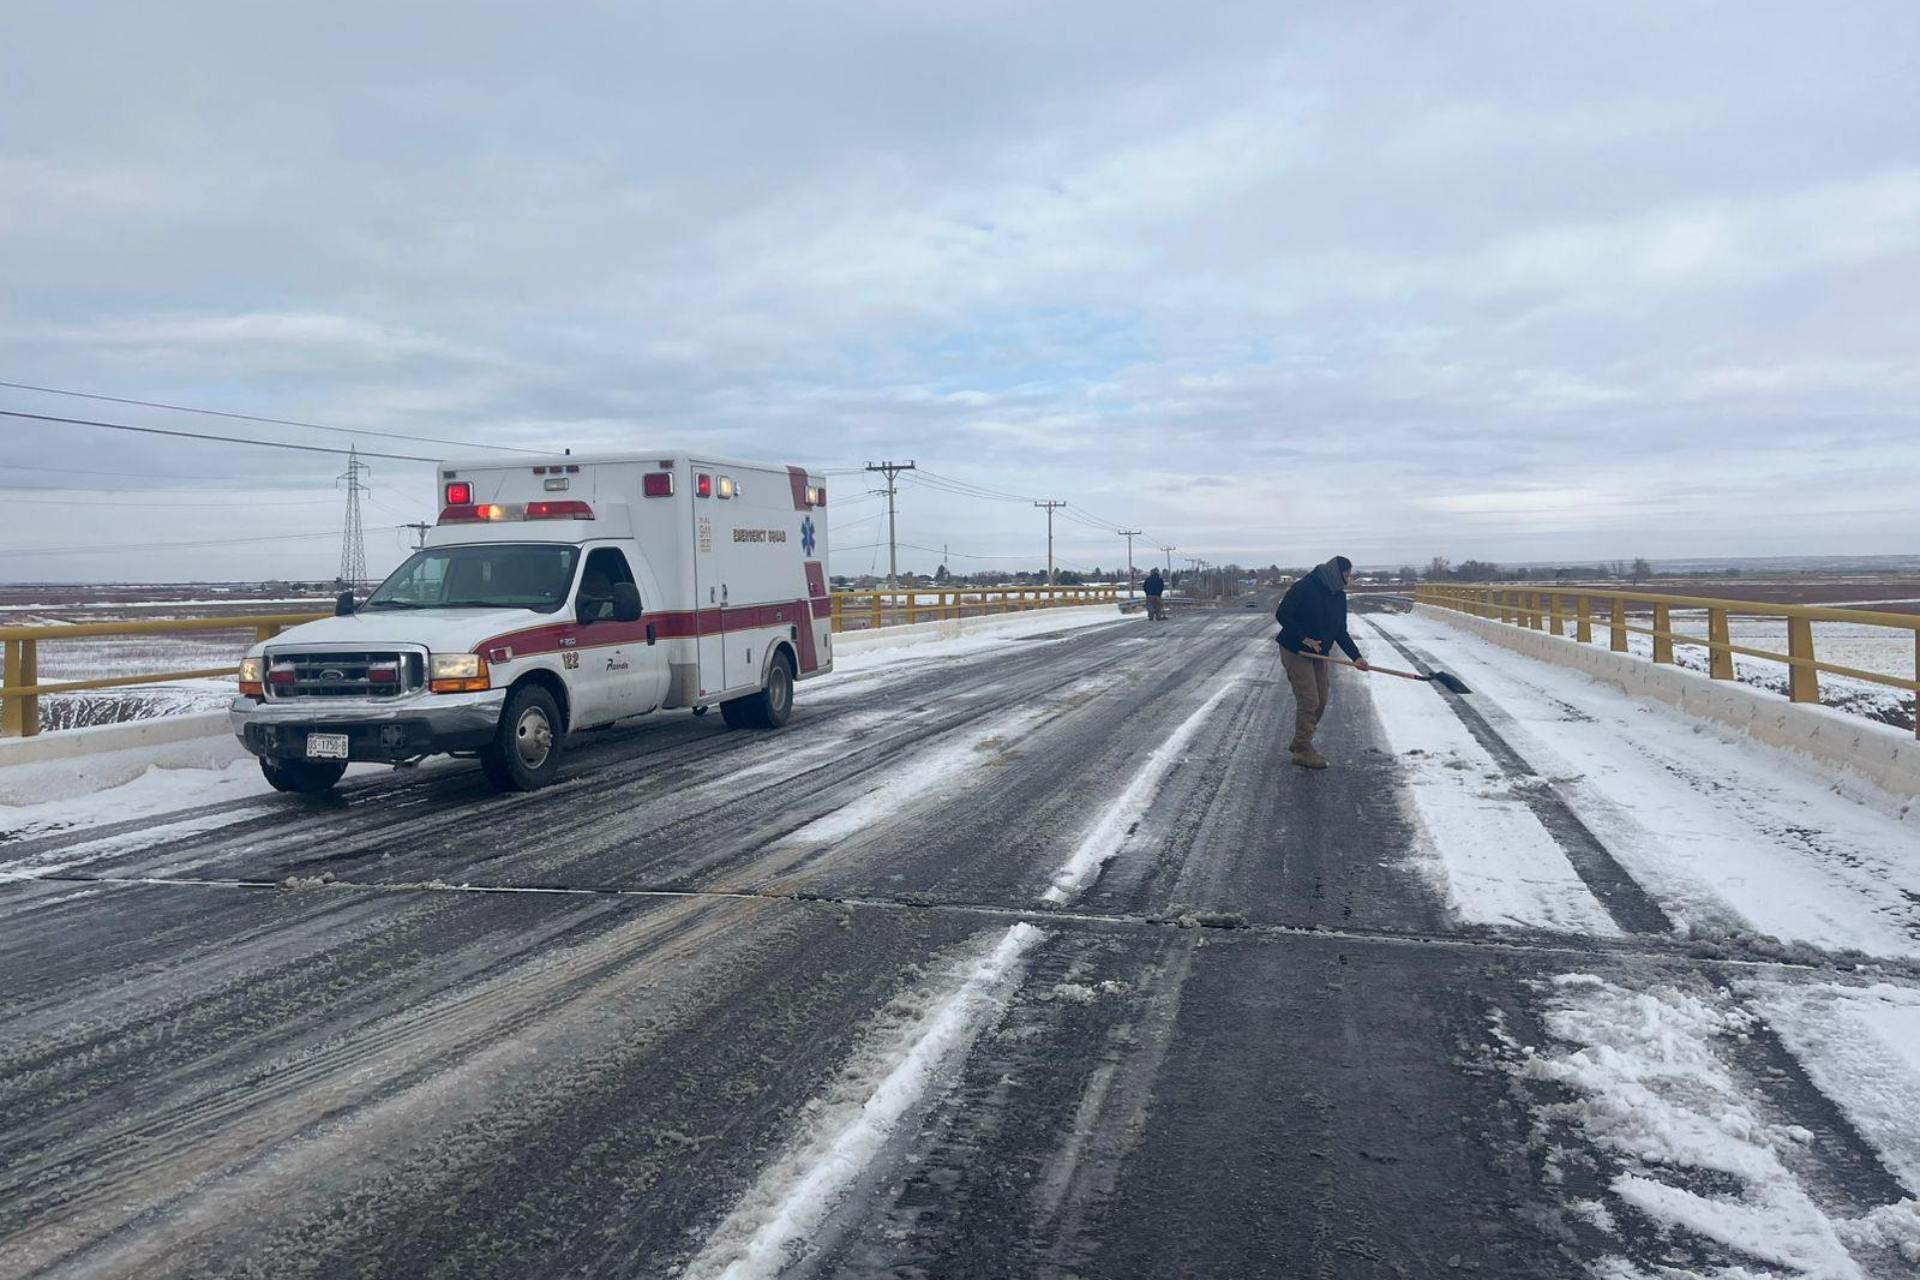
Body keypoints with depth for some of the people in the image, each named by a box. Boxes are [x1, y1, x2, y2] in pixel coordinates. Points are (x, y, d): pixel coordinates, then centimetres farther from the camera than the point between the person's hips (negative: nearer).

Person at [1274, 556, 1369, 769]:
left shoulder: (1339, 595, 5)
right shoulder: (1304, 588, -18)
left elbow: (1341, 632, 8)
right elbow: (1281, 614, -19)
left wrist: (1356, 656, -5)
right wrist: (1304, 638, -24)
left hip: (1320, 654, 8)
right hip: (1296, 653, -8)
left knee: (1321, 701, 9)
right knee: (1309, 701, -10)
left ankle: (1301, 742, 26)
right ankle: (1302, 751, -1)